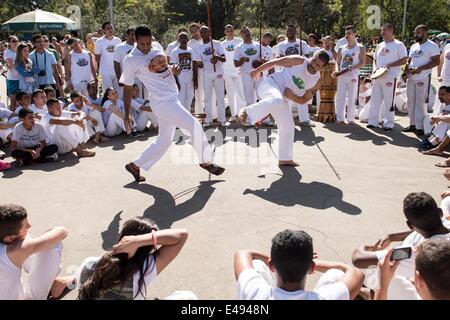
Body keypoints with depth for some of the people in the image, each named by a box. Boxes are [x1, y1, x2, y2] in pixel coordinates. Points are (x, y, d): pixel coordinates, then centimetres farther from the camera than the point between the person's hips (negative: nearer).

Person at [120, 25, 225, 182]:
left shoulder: (157, 51, 9)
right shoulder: (131, 60, -9)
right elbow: (127, 88, -4)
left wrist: (172, 70, -8)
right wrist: (127, 115, -3)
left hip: (172, 99, 8)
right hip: (163, 102, -8)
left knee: (164, 140, 15)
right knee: (194, 126, -9)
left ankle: (135, 166, 25)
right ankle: (206, 162, 8)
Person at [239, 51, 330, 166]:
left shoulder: (316, 82, 0)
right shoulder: (299, 61, -14)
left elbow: (304, 100, 7)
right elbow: (275, 62, -3)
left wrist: (292, 96, -14)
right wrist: (257, 70, 5)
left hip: (282, 98, 6)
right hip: (270, 84, -6)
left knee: (288, 126, 7)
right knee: (277, 100, -42)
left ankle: (285, 159, 18)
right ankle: (246, 112, -37)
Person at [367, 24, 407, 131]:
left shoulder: (398, 45, -3)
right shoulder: (380, 46, 17)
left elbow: (404, 60, -9)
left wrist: (389, 65, -18)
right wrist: (376, 68, 6)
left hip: (390, 77, -7)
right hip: (378, 77, 7)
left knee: (389, 102, -3)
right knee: (375, 99, 8)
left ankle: (389, 124, 6)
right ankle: (373, 122, 16)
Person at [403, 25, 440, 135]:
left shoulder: (432, 46, -7)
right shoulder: (414, 46, 15)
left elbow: (436, 62, -14)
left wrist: (421, 68, -23)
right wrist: (407, 69, 2)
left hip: (423, 79, -7)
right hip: (411, 79, 7)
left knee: (420, 103, -5)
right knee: (411, 101, 11)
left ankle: (420, 127, 1)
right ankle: (412, 124, 20)